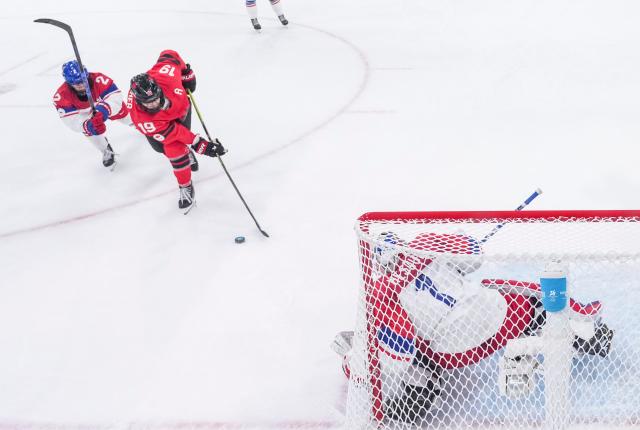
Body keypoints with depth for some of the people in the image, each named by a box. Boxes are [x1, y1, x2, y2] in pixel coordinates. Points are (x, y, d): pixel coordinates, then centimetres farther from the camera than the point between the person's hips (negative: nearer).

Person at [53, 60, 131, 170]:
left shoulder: (98, 79, -46)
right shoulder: (62, 96, -40)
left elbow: (115, 97, -47)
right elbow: (71, 120, -41)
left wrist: (103, 111, -65)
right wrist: (88, 125, -59)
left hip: (107, 103, 0)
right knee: (91, 130, -17)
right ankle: (107, 152, 14)